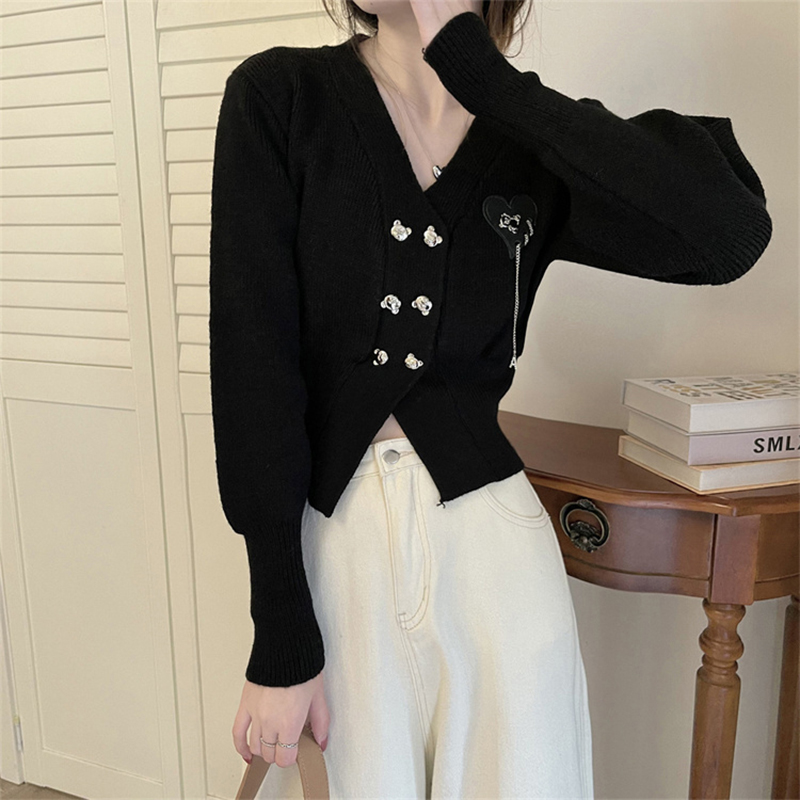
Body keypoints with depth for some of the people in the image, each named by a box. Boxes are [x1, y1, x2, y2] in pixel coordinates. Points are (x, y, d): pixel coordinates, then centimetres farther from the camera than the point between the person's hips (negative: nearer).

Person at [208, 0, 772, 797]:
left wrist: (475, 68, -18)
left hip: (490, 548, 2)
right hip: (329, 548, -1)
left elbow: (732, 233, -20)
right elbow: (253, 363, -11)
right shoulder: (277, 97, -5)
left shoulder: (537, 142, -1)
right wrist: (280, 640, -12)